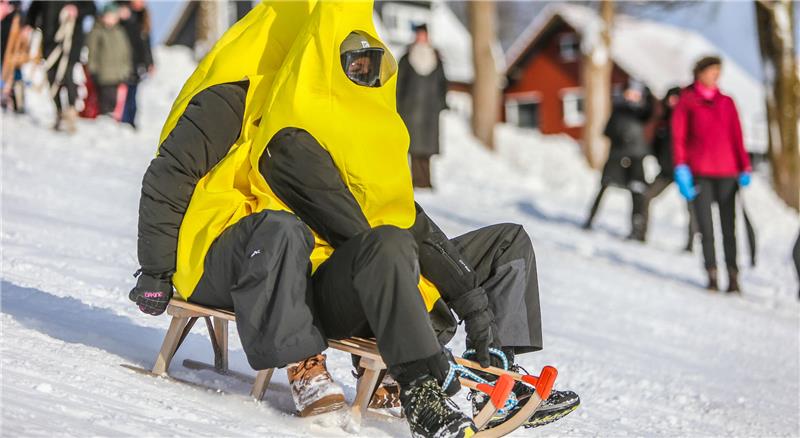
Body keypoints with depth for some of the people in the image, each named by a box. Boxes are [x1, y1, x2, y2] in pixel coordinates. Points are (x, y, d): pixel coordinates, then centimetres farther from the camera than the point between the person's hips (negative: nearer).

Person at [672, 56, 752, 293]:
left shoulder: (726, 102, 13)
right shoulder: (686, 101, 7)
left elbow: (737, 137, 12)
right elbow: (679, 137, 3)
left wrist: (745, 168, 4)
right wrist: (681, 168, -7)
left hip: (726, 172, 1)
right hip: (699, 172, -1)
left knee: (729, 226, -4)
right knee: (706, 227, -5)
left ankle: (733, 277, -4)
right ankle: (712, 275, -1)